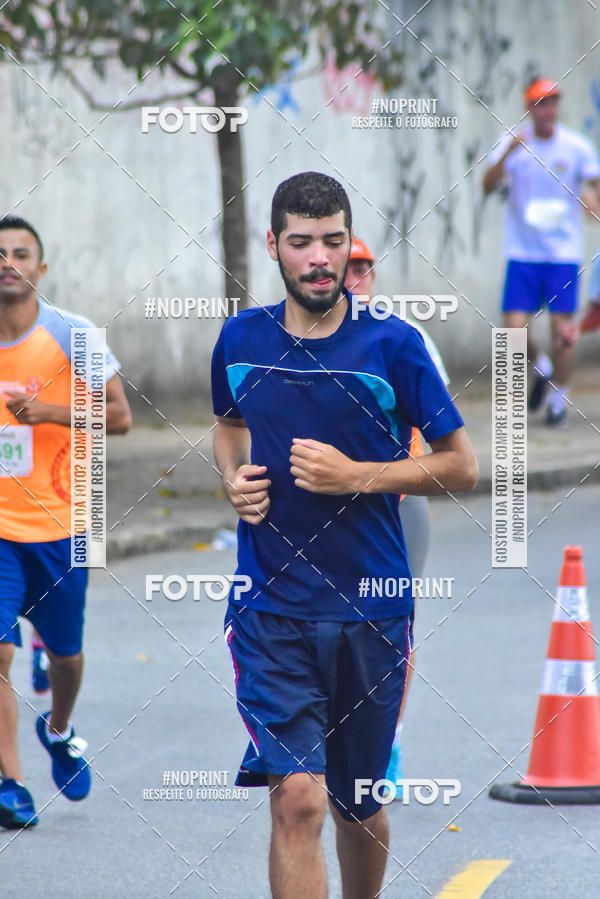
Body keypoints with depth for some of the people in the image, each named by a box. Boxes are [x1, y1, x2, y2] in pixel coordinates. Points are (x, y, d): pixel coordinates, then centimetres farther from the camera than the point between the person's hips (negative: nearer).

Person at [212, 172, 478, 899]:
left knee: (361, 810, 13)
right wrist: (233, 476, 4)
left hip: (370, 609, 0)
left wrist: (356, 476, -14)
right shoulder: (240, 339, 3)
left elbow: (462, 465, -2)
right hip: (269, 604, 0)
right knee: (297, 798, -15)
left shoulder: (392, 344, -6)